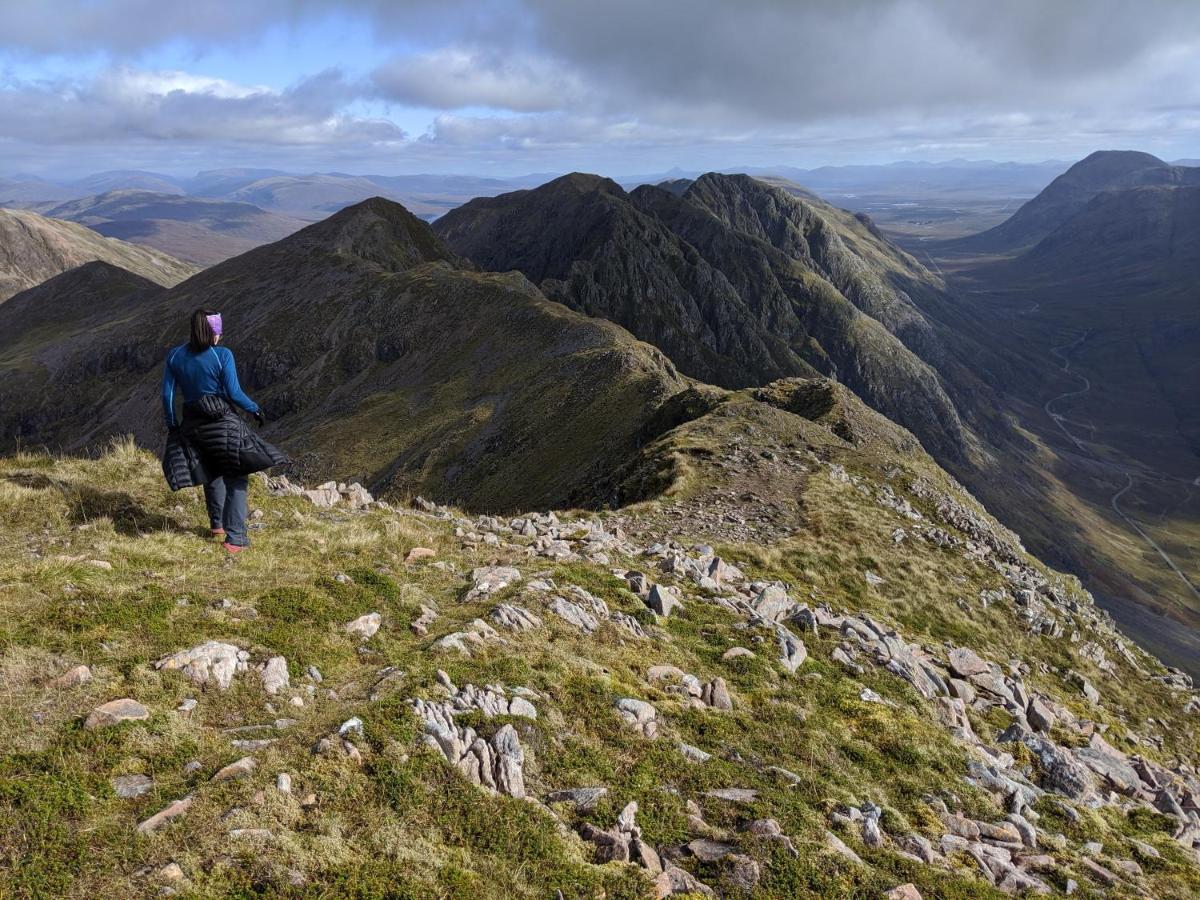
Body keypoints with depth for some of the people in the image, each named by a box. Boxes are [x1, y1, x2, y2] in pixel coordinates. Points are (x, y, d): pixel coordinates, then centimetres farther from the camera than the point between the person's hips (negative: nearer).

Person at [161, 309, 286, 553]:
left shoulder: (174, 356, 2)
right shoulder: (222, 355, -12)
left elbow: (167, 394, 4)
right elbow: (234, 393, -13)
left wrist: (171, 425, 15)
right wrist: (255, 409, 3)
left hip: (193, 424, 5)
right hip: (224, 421, -5)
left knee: (213, 476, 25)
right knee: (236, 479, 4)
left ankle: (217, 526, 40)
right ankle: (235, 538, -2)